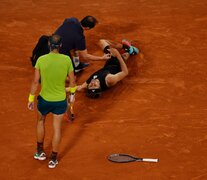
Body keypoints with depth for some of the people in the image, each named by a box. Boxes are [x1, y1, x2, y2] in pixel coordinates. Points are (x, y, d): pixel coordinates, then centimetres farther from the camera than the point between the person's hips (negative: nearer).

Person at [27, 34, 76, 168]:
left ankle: (40, 152, 36)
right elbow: (72, 81, -5)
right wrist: (72, 93, 14)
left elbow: (35, 82, -10)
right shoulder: (67, 60, -12)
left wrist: (31, 99, 0)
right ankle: (53, 159, 21)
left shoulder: (41, 60, -14)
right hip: (60, 101, 0)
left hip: (44, 99, 0)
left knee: (41, 121, 27)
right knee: (57, 128, 12)